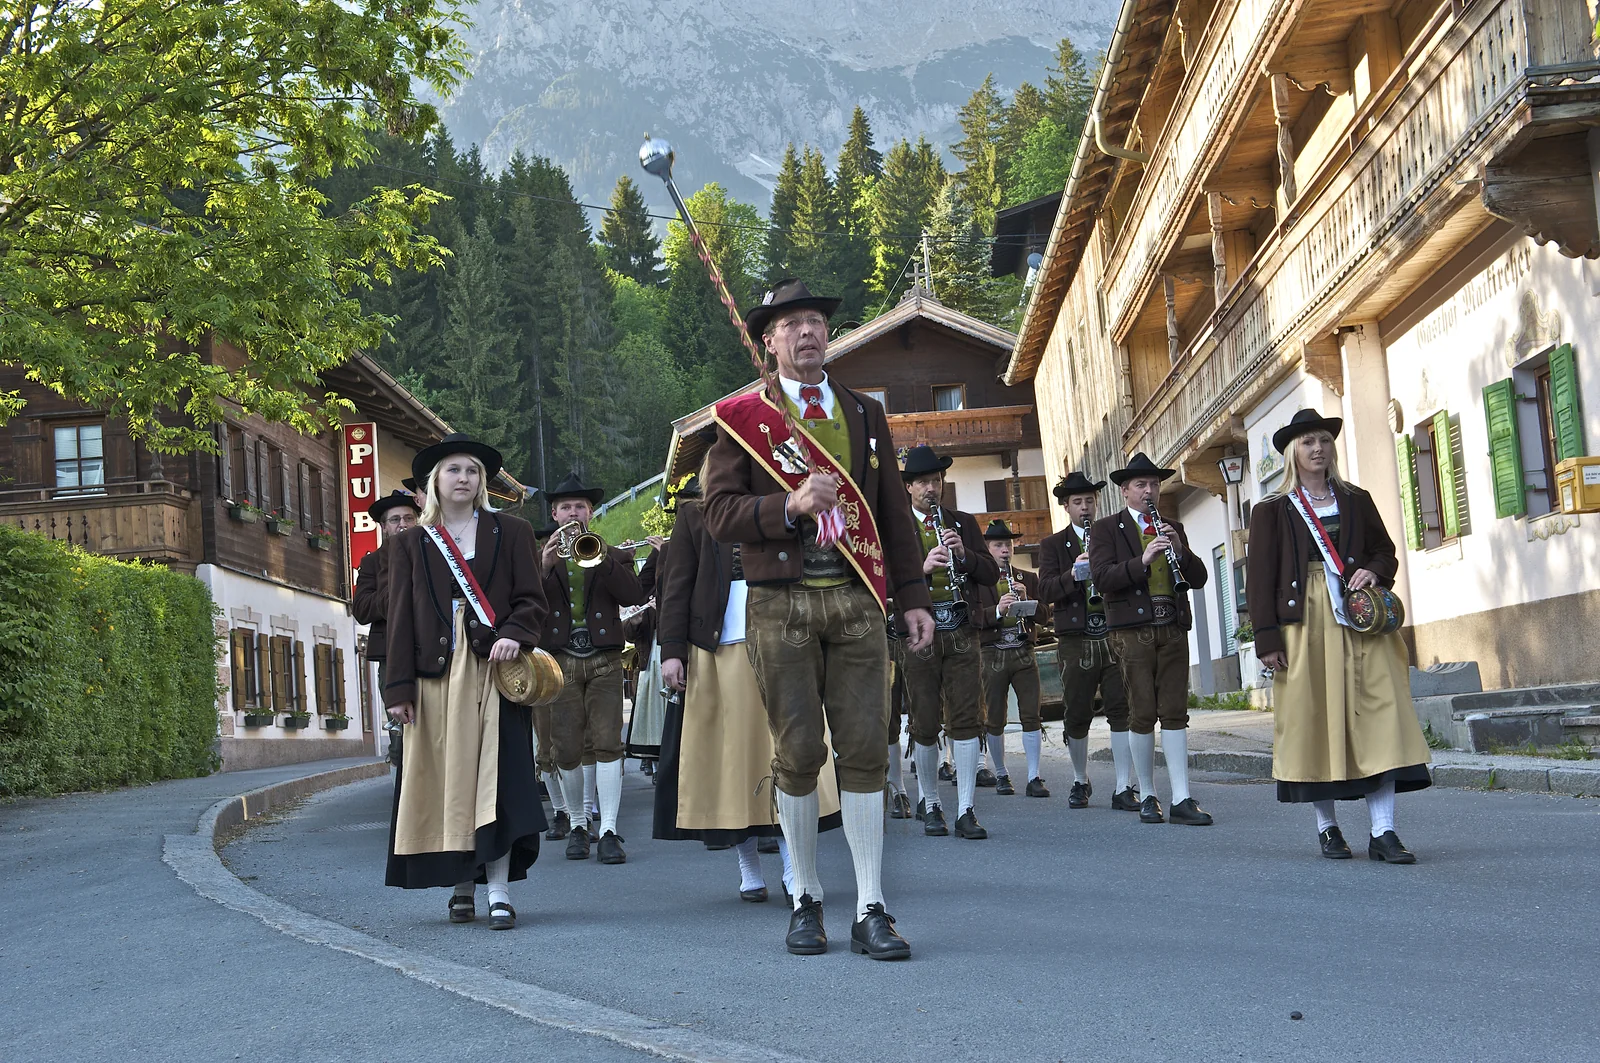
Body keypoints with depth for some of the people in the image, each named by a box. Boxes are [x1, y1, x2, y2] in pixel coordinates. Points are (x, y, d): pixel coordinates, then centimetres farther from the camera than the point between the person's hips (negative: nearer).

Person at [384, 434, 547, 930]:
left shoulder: (510, 532, 10)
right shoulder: (411, 544, 11)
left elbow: (532, 600, 5)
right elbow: (400, 619, 7)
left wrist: (513, 634, -16)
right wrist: (399, 687, -2)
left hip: (493, 671, -1)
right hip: (436, 676, 1)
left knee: (495, 774, -9)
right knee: (444, 779, 1)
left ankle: (499, 892, -10)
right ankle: (461, 886, 11)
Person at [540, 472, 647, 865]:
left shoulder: (613, 556, 13)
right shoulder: (541, 557, 12)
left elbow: (634, 595, -6)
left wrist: (599, 559, -16)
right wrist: (546, 565, -18)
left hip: (605, 661, 0)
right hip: (561, 662, 0)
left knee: (608, 743, -10)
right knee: (567, 750, 0)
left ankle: (609, 831, -10)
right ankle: (578, 824, 16)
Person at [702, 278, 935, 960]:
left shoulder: (866, 413, 16)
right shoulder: (741, 417, 5)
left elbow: (894, 513, 16)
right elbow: (719, 513, -3)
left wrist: (913, 597, 9)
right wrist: (791, 506, -18)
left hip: (856, 602, 3)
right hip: (781, 604, -2)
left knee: (865, 750, -3)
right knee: (798, 754, 0)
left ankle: (870, 911, 1)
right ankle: (806, 902, 15)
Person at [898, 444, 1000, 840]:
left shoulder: (964, 523, 13)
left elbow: (991, 573, 7)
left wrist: (964, 553, -12)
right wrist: (921, 568, -24)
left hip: (961, 633, 2)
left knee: (967, 719, -3)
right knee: (925, 725, 2)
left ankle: (965, 811, 0)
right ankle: (929, 804, 18)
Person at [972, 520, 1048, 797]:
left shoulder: (1029, 579, 13)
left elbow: (1044, 615, 6)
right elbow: (973, 618, -9)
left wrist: (1027, 599, -12)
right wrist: (997, 610, -25)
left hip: (1024, 653, 2)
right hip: (992, 655, -2)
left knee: (1031, 716, -3)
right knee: (995, 719, 3)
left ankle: (1034, 778, -1)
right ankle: (1001, 775, 17)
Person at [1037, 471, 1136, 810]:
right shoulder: (1052, 544, 10)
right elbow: (1045, 589, -3)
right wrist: (1073, 574, -20)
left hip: (1115, 636, 1)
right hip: (1075, 642, -1)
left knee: (1122, 709, -7)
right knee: (1076, 716, 5)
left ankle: (1124, 788, -5)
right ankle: (1080, 782, 24)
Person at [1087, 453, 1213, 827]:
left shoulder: (1172, 527, 17)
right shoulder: (1106, 529, 3)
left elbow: (1198, 578, 10)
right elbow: (1102, 578, -11)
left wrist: (1180, 550, -8)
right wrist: (1142, 561, -23)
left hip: (1173, 628, 4)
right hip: (1133, 630, -4)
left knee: (1175, 712, 0)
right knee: (1143, 713, -2)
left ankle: (1181, 800, -2)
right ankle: (1147, 796, 9)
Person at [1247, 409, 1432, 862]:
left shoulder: (1357, 501, 15)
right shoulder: (1272, 512, 6)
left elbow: (1385, 550, 18)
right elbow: (1260, 581, 1)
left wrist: (1374, 571, -6)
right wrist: (1268, 638, -8)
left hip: (1361, 625, 2)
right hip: (1304, 627, -2)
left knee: (1379, 714, -8)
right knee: (1314, 720, -1)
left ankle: (1383, 832, -8)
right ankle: (1327, 828, 12)